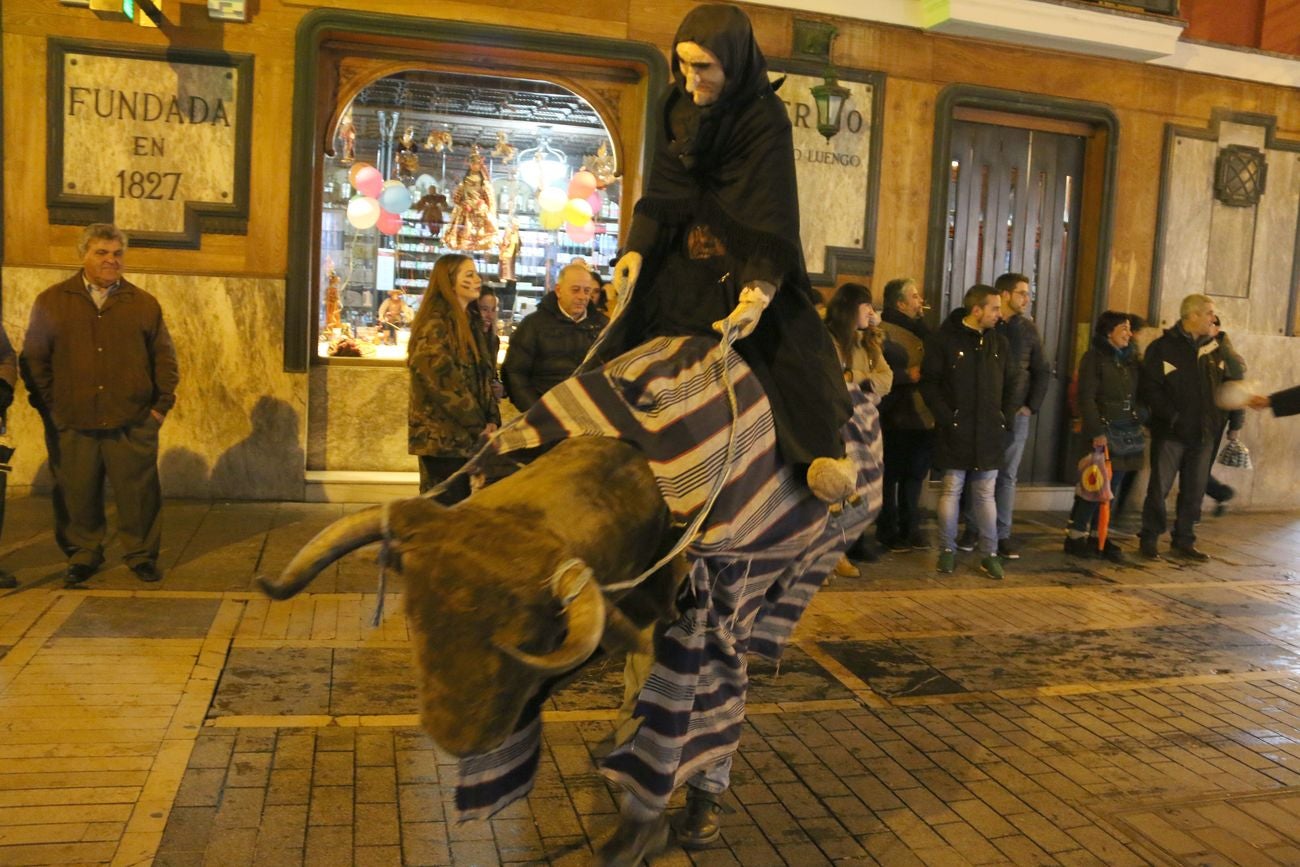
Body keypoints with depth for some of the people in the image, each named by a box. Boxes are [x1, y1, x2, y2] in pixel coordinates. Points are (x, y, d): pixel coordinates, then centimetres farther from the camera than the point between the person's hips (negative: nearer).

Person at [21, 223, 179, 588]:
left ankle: (141, 554, 18)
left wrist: (162, 404, 3)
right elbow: (33, 358, 8)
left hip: (132, 424, 0)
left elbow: (164, 357, 10)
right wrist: (49, 406, 2)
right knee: (77, 495, 7)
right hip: (73, 424, 0)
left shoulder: (144, 304, 7)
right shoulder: (51, 302, 6)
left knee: (138, 493, 3)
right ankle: (83, 555, 24)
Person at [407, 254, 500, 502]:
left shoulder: (469, 323, 17)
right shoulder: (434, 325, -11)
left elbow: (483, 378, 16)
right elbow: (443, 383, -18)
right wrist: (479, 426, -13)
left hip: (468, 438, 8)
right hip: (443, 438, -8)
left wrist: (492, 420, 2)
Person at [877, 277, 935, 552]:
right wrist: (907, 375, -16)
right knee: (891, 477, 2)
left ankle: (910, 528, 25)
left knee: (915, 475, 13)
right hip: (895, 417, -7)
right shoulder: (882, 331, -9)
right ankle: (887, 531, 13)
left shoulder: (918, 329, 17)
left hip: (922, 415, 7)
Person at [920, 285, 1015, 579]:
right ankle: (947, 550, 15)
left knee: (985, 494, 8)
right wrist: (946, 417, -14)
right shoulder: (945, 338, -5)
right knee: (952, 490, 4)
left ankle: (990, 553, 14)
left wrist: (1006, 417, 5)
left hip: (989, 433, 4)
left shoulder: (999, 342, 11)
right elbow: (929, 383, -8)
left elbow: (1010, 385, 17)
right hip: (955, 432, -4)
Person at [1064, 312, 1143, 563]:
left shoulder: (1131, 359, 13)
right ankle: (1076, 537, 4)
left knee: (1113, 487, 6)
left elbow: (1138, 395, 14)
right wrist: (1096, 432, -16)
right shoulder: (1094, 358, -5)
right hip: (1104, 430, -6)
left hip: (1129, 431, 6)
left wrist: (1138, 424, 3)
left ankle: (1098, 536, 13)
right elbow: (1086, 398, -10)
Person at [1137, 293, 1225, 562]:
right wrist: (1172, 415, -18)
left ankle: (1184, 541, 21)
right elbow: (1149, 388, -11)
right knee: (1159, 488, -1)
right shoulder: (1162, 347, -5)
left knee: (1194, 491, 10)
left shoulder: (1214, 349, 10)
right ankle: (1149, 540, 10)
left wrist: (1217, 418, 2)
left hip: (1203, 434, 5)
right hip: (1170, 432, -5)